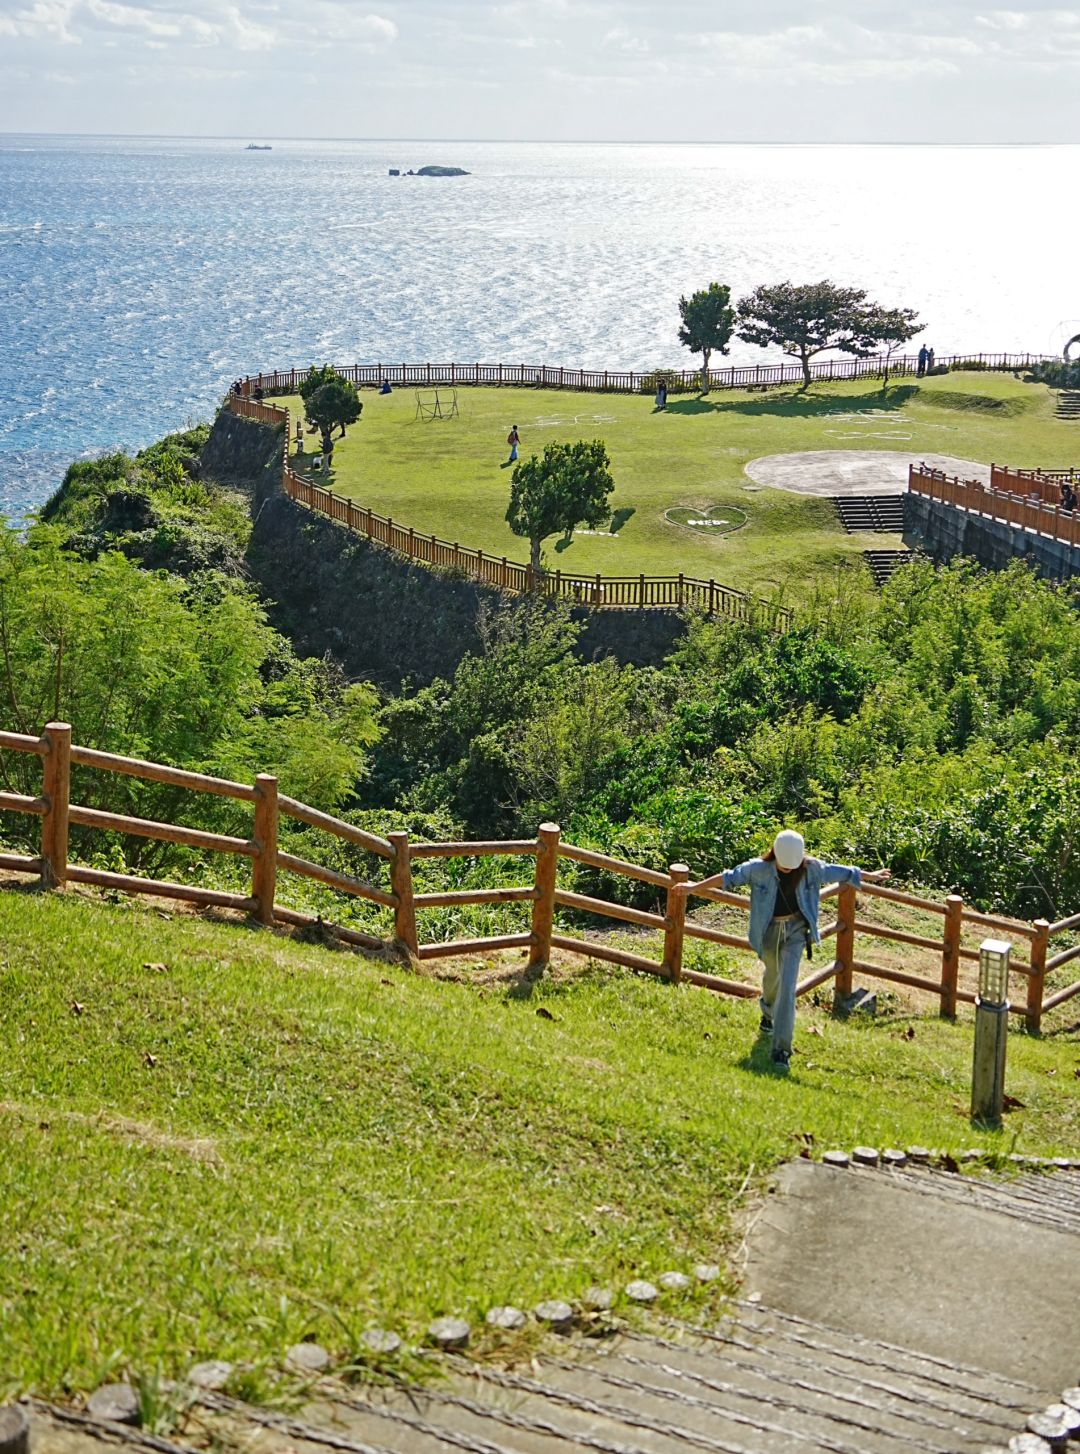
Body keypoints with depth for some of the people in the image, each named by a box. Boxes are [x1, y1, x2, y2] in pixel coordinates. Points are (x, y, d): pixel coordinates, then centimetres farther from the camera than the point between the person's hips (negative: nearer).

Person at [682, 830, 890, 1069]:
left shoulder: (811, 868, -12)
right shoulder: (759, 868, -16)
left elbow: (843, 873, 1)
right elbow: (729, 877, -11)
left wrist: (871, 877, 13)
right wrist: (696, 887, -11)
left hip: (795, 929, -1)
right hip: (769, 930, 1)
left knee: (787, 986, -12)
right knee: (773, 975, 25)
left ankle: (781, 1048, -12)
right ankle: (768, 1011, 61)